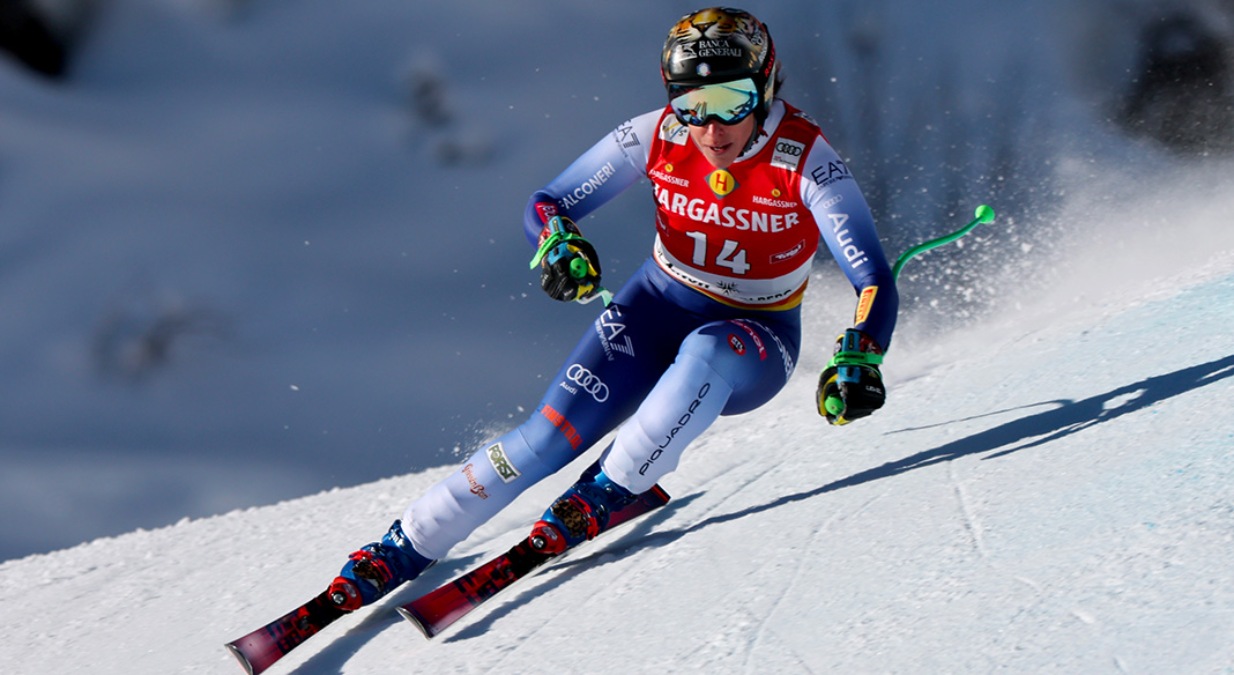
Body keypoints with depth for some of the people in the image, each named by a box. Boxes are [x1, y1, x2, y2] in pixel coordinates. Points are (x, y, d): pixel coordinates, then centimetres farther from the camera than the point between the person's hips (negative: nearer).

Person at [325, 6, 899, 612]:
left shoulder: (804, 160, -23)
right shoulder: (656, 137, -16)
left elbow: (874, 282, -27)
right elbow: (545, 205, -6)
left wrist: (858, 359, -47)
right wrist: (560, 244, -30)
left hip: (755, 342, -2)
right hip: (658, 310, 2)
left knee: (705, 351, -39)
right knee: (551, 435, -17)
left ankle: (610, 491, -24)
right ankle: (402, 549, -7)